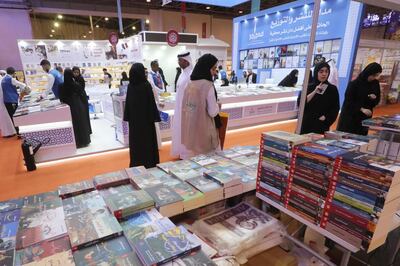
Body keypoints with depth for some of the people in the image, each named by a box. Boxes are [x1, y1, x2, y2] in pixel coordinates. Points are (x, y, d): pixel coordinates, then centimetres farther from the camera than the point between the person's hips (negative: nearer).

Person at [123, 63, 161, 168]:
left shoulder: (130, 86, -2)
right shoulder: (146, 85, -14)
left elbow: (128, 103, 2)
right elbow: (152, 102, -14)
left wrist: (128, 117, 8)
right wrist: (154, 117, -8)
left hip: (134, 119, 4)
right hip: (146, 117, -4)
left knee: (136, 142, 13)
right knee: (147, 141, 7)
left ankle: (136, 163, 24)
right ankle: (149, 163, 15)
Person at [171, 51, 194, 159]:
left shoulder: (191, 74, -18)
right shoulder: (184, 72, 11)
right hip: (181, 107, 10)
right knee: (181, 130, 16)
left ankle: (186, 154, 14)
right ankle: (182, 152, 29)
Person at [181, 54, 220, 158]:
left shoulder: (190, 84, 3)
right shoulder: (208, 85, -18)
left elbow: (184, 108, 11)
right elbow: (213, 112, -16)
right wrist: (218, 106, 4)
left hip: (190, 129, 7)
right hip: (204, 129, -7)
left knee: (194, 156, 19)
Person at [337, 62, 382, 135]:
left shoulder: (375, 84, 4)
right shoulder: (354, 83, -12)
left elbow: (377, 101, 10)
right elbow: (348, 100, -13)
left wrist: (373, 98, -13)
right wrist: (362, 109, -22)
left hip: (365, 117, 5)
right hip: (350, 116, -5)